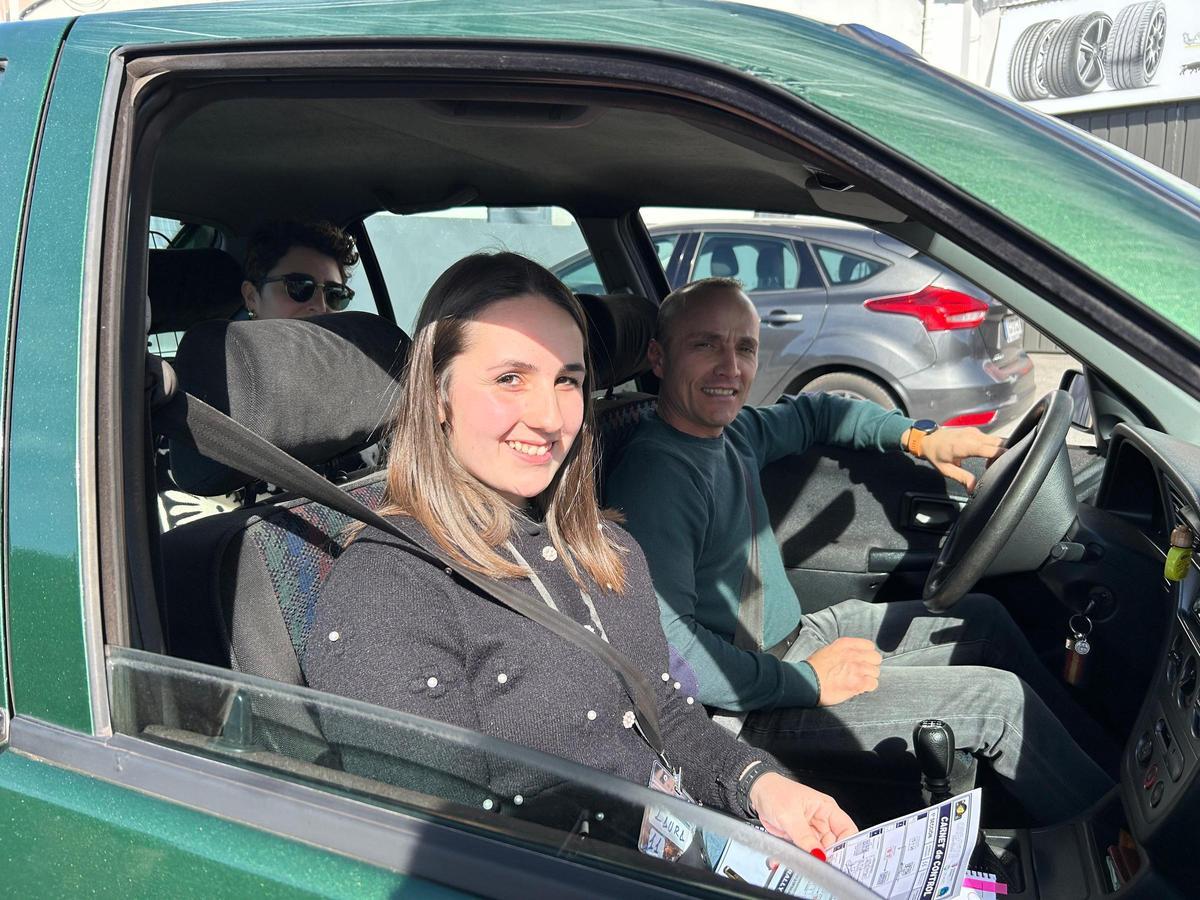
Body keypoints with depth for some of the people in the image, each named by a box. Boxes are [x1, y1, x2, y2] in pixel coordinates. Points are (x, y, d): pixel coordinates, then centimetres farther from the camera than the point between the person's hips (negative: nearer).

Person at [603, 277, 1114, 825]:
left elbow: (810, 412, 22)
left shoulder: (731, 431, 1)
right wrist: (805, 681, -25)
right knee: (999, 699, -10)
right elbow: (661, 646, -33)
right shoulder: (655, 475, -27)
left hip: (795, 635, 10)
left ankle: (1097, 743, 35)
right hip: (750, 703, -10)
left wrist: (919, 438, 7)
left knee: (981, 618, 17)